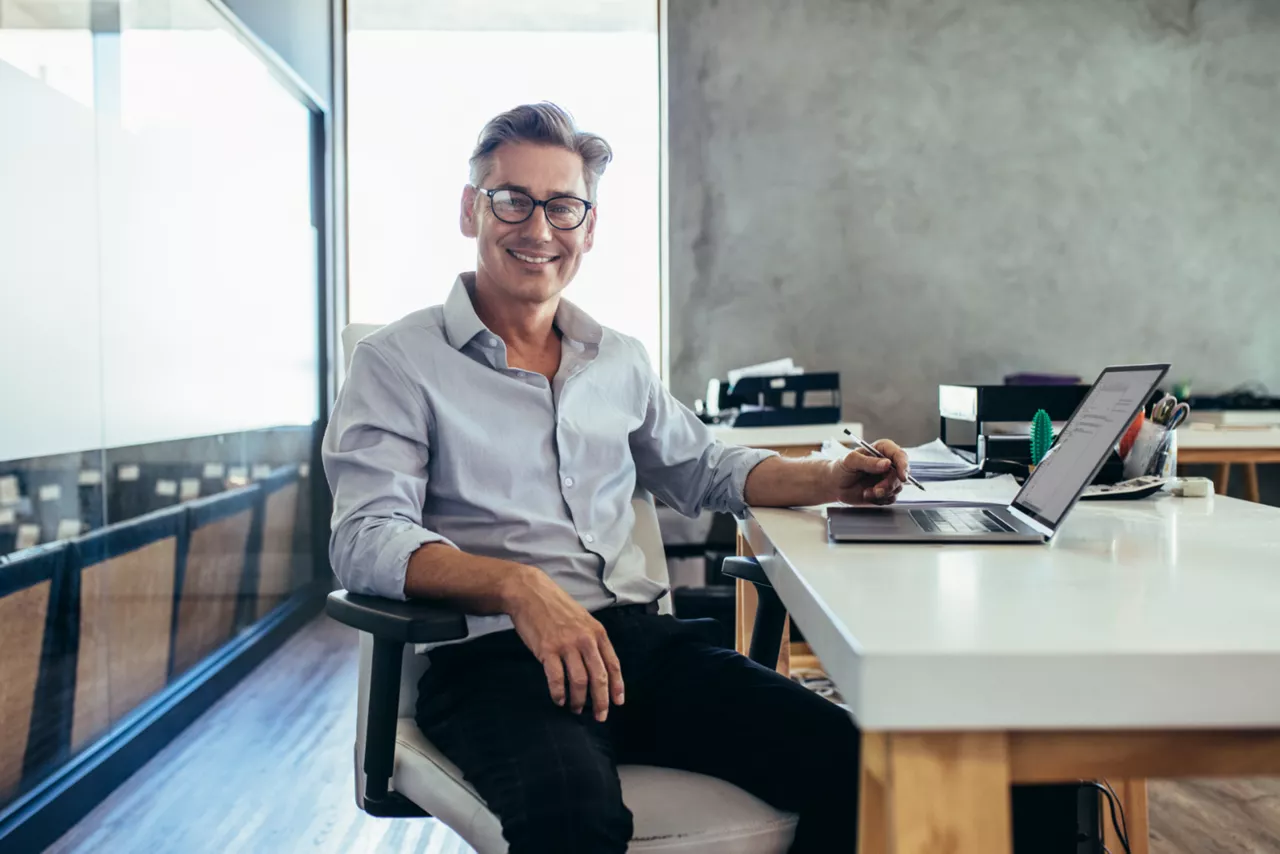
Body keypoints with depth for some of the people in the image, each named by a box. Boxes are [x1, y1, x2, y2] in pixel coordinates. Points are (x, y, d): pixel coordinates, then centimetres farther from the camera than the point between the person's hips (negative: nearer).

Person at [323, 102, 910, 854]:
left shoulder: (620, 360, 19)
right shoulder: (398, 363, 2)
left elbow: (703, 469, 32)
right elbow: (367, 539, -10)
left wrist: (833, 480, 15)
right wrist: (519, 586, -27)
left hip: (640, 637, 5)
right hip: (495, 653, -5)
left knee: (851, 761, -17)